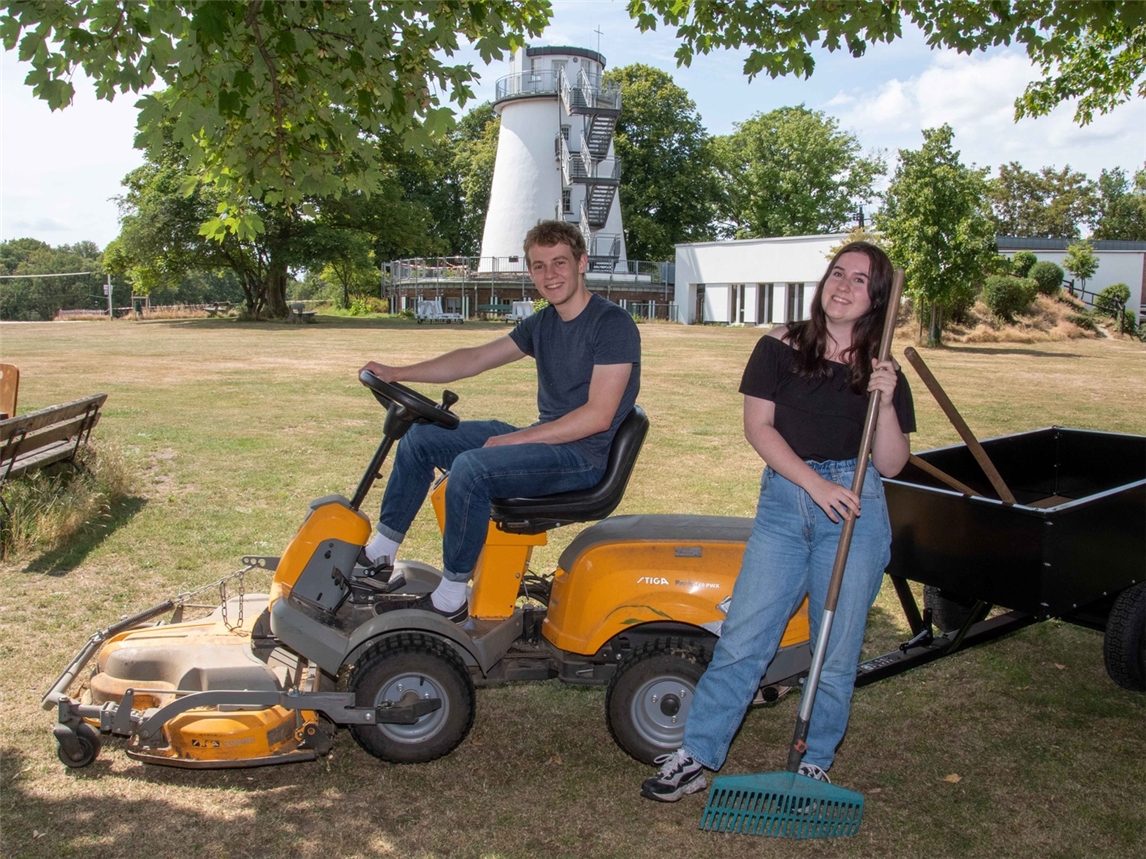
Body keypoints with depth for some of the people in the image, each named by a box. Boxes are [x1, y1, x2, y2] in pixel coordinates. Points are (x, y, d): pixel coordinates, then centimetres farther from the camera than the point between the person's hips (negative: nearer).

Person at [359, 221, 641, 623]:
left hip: (583, 457, -9)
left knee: (471, 467, -31)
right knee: (421, 437, 7)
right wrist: (397, 373, 6)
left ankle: (451, 598, -16)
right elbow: (475, 359, 14)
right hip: (542, 440, 9)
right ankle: (379, 552, 15)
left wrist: (515, 439, -20)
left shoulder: (612, 325, -14)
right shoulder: (542, 325, 11)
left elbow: (598, 416, -21)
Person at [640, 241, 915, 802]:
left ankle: (816, 763, 27)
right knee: (743, 638, -2)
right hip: (782, 501, 0)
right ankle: (695, 756, 9)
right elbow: (758, 426, -5)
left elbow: (890, 465, 2)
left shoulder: (882, 372, 6)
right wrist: (815, 483, -14)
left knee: (837, 650, 8)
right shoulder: (780, 348, 3)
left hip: (857, 511, 1)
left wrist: (885, 403, -14)